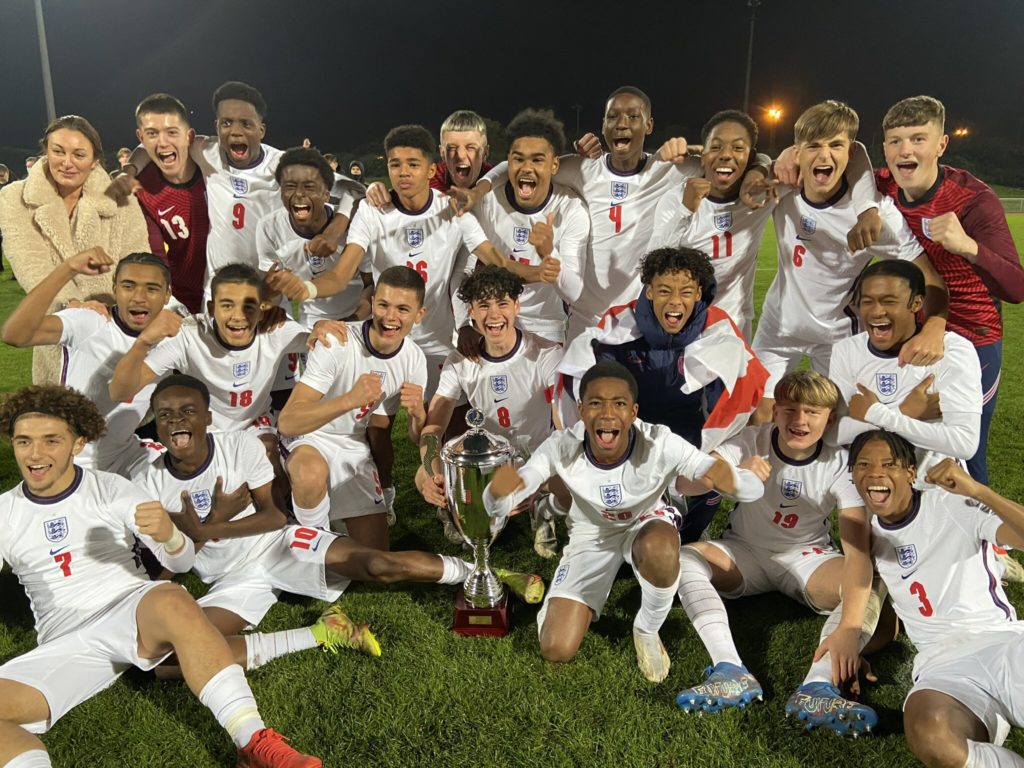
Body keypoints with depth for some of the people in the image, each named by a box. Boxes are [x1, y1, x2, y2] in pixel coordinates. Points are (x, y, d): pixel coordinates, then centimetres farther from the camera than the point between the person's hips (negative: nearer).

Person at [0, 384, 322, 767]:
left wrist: (168, 535, -29)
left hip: (135, 614, -2)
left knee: (171, 600, -37)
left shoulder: (111, 489, 3)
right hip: (65, 646, 3)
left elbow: (181, 562, -5)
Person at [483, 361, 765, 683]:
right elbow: (496, 508, -27)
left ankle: (647, 631, -6)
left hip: (646, 524, -1)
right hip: (590, 536, 1)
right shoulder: (561, 447, -29)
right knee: (556, 650, -10)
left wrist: (731, 479, -59)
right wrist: (497, 488, -53)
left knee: (660, 549, -40)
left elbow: (755, 488, -33)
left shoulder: (661, 444, -33)